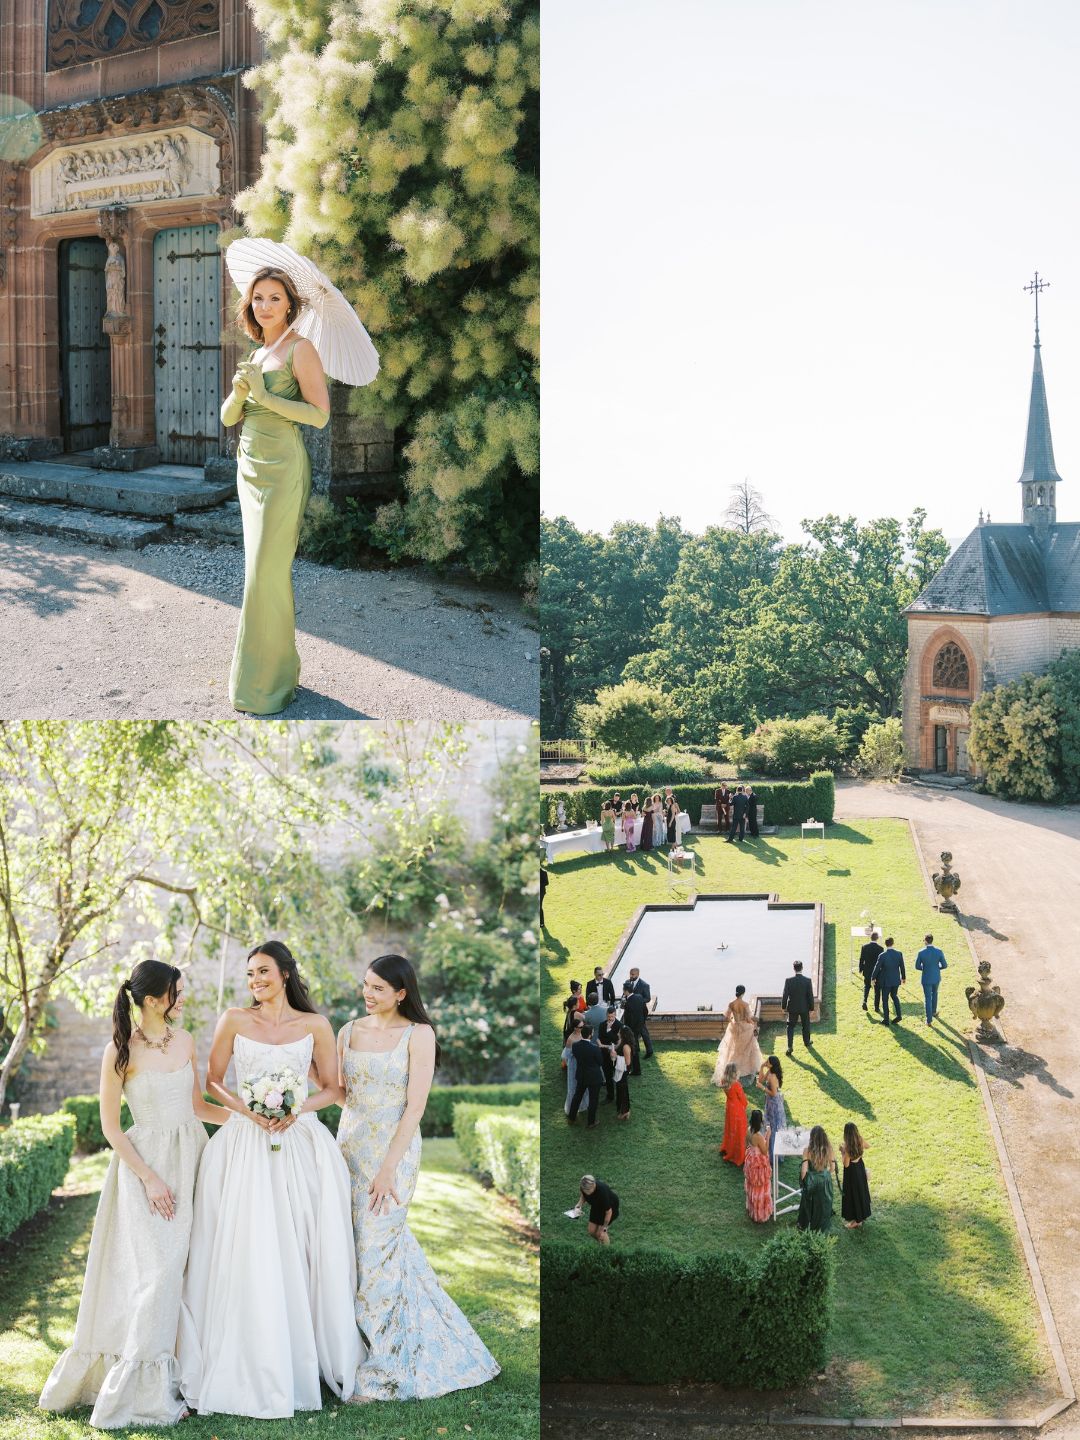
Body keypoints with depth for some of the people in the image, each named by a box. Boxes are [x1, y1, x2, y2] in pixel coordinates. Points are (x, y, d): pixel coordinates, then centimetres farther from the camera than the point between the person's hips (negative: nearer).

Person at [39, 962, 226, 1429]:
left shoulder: (184, 1040, 6)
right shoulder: (121, 1050, -11)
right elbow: (110, 1127, -8)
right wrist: (150, 1178, -12)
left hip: (191, 1158, 6)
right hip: (147, 1162, -6)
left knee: (186, 1265, 6)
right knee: (155, 1270, -7)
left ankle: (180, 1374, 15)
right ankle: (145, 1390, 2)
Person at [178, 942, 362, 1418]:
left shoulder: (314, 1026, 5)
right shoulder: (234, 1021, 5)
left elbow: (331, 1088, 7)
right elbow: (213, 1081, 6)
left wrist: (298, 1108, -11)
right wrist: (247, 1110, -11)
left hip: (302, 1144, 0)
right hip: (245, 1146, 0)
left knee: (303, 1253, 1)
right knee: (248, 1257, -3)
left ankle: (306, 1358, 14)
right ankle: (254, 1369, 4)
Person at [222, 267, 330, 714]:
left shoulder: (300, 349, -6)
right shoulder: (255, 355, 16)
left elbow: (319, 414, -13)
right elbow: (227, 417, 13)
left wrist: (264, 395, -16)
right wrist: (239, 391, -8)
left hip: (281, 467, -8)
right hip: (250, 465, 8)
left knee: (266, 572, -8)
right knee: (260, 568, 10)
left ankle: (267, 680, -1)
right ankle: (267, 671, 17)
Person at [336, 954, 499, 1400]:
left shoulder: (418, 1035, -9)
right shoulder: (349, 1032, 7)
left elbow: (415, 1107, -13)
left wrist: (388, 1168, -17)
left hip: (393, 1150, -5)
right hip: (349, 1145, 5)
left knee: (376, 1251, -3)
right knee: (351, 1246, 9)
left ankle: (381, 1370, 9)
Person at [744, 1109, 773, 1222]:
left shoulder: (749, 1131, -9)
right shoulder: (759, 1136, -33)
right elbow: (765, 1151, -22)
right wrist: (767, 1136, -24)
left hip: (751, 1160, 8)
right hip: (759, 1163, -8)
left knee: (752, 1186, 26)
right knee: (761, 1189, 11)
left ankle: (751, 1209, 43)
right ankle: (760, 1213, 26)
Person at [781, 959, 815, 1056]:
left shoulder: (788, 980, -16)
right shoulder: (807, 980, -16)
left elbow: (785, 995, -11)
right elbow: (810, 996, -10)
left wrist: (783, 1007, 3)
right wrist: (811, 1008, 2)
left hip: (792, 1008, 0)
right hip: (804, 1008, 0)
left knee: (790, 1026, 12)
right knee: (806, 1026, 22)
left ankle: (789, 1047, 2)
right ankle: (807, 1043, 40)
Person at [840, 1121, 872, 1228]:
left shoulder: (847, 1146, -32)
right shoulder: (860, 1141, -14)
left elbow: (846, 1164, -24)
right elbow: (868, 1146, 11)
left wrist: (842, 1152, -13)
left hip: (851, 1171, -6)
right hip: (860, 1167, 6)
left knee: (852, 1194, 11)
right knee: (861, 1191, 25)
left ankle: (856, 1220, 22)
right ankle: (862, 1214, 43)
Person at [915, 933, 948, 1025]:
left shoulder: (921, 953, -19)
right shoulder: (939, 952, -16)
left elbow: (917, 966, -8)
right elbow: (945, 965, -9)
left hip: (926, 979, -2)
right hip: (936, 977, 2)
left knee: (927, 999, 8)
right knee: (934, 993, 30)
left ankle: (929, 1020, 9)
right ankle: (933, 1011, 47)